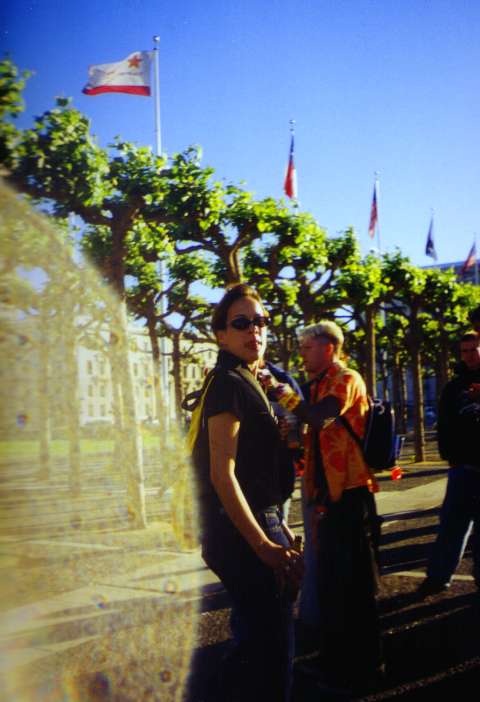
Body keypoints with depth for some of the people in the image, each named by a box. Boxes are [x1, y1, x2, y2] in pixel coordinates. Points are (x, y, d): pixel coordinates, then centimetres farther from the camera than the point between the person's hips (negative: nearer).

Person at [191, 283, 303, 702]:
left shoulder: (247, 383, 16)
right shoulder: (230, 383, -15)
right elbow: (222, 473, -22)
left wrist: (280, 532, 18)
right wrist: (264, 546, -22)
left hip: (256, 530, 10)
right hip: (244, 536, -10)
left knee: (257, 644, 21)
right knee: (274, 651, -2)